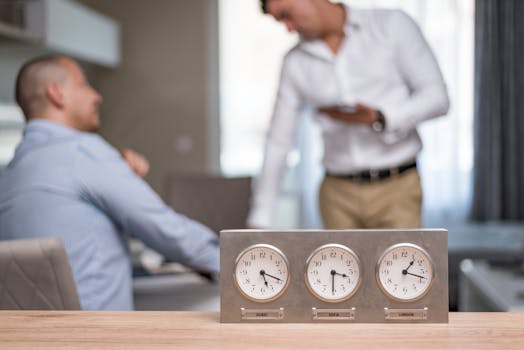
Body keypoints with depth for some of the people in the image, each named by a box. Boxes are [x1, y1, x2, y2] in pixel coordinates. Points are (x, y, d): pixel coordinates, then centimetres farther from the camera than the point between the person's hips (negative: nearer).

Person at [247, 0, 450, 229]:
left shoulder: (393, 24, -4)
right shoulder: (296, 63, 4)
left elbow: (436, 97, -7)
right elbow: (278, 143, 8)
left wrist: (377, 118, -25)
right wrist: (259, 221, 7)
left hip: (396, 191, -3)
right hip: (339, 195, 3)